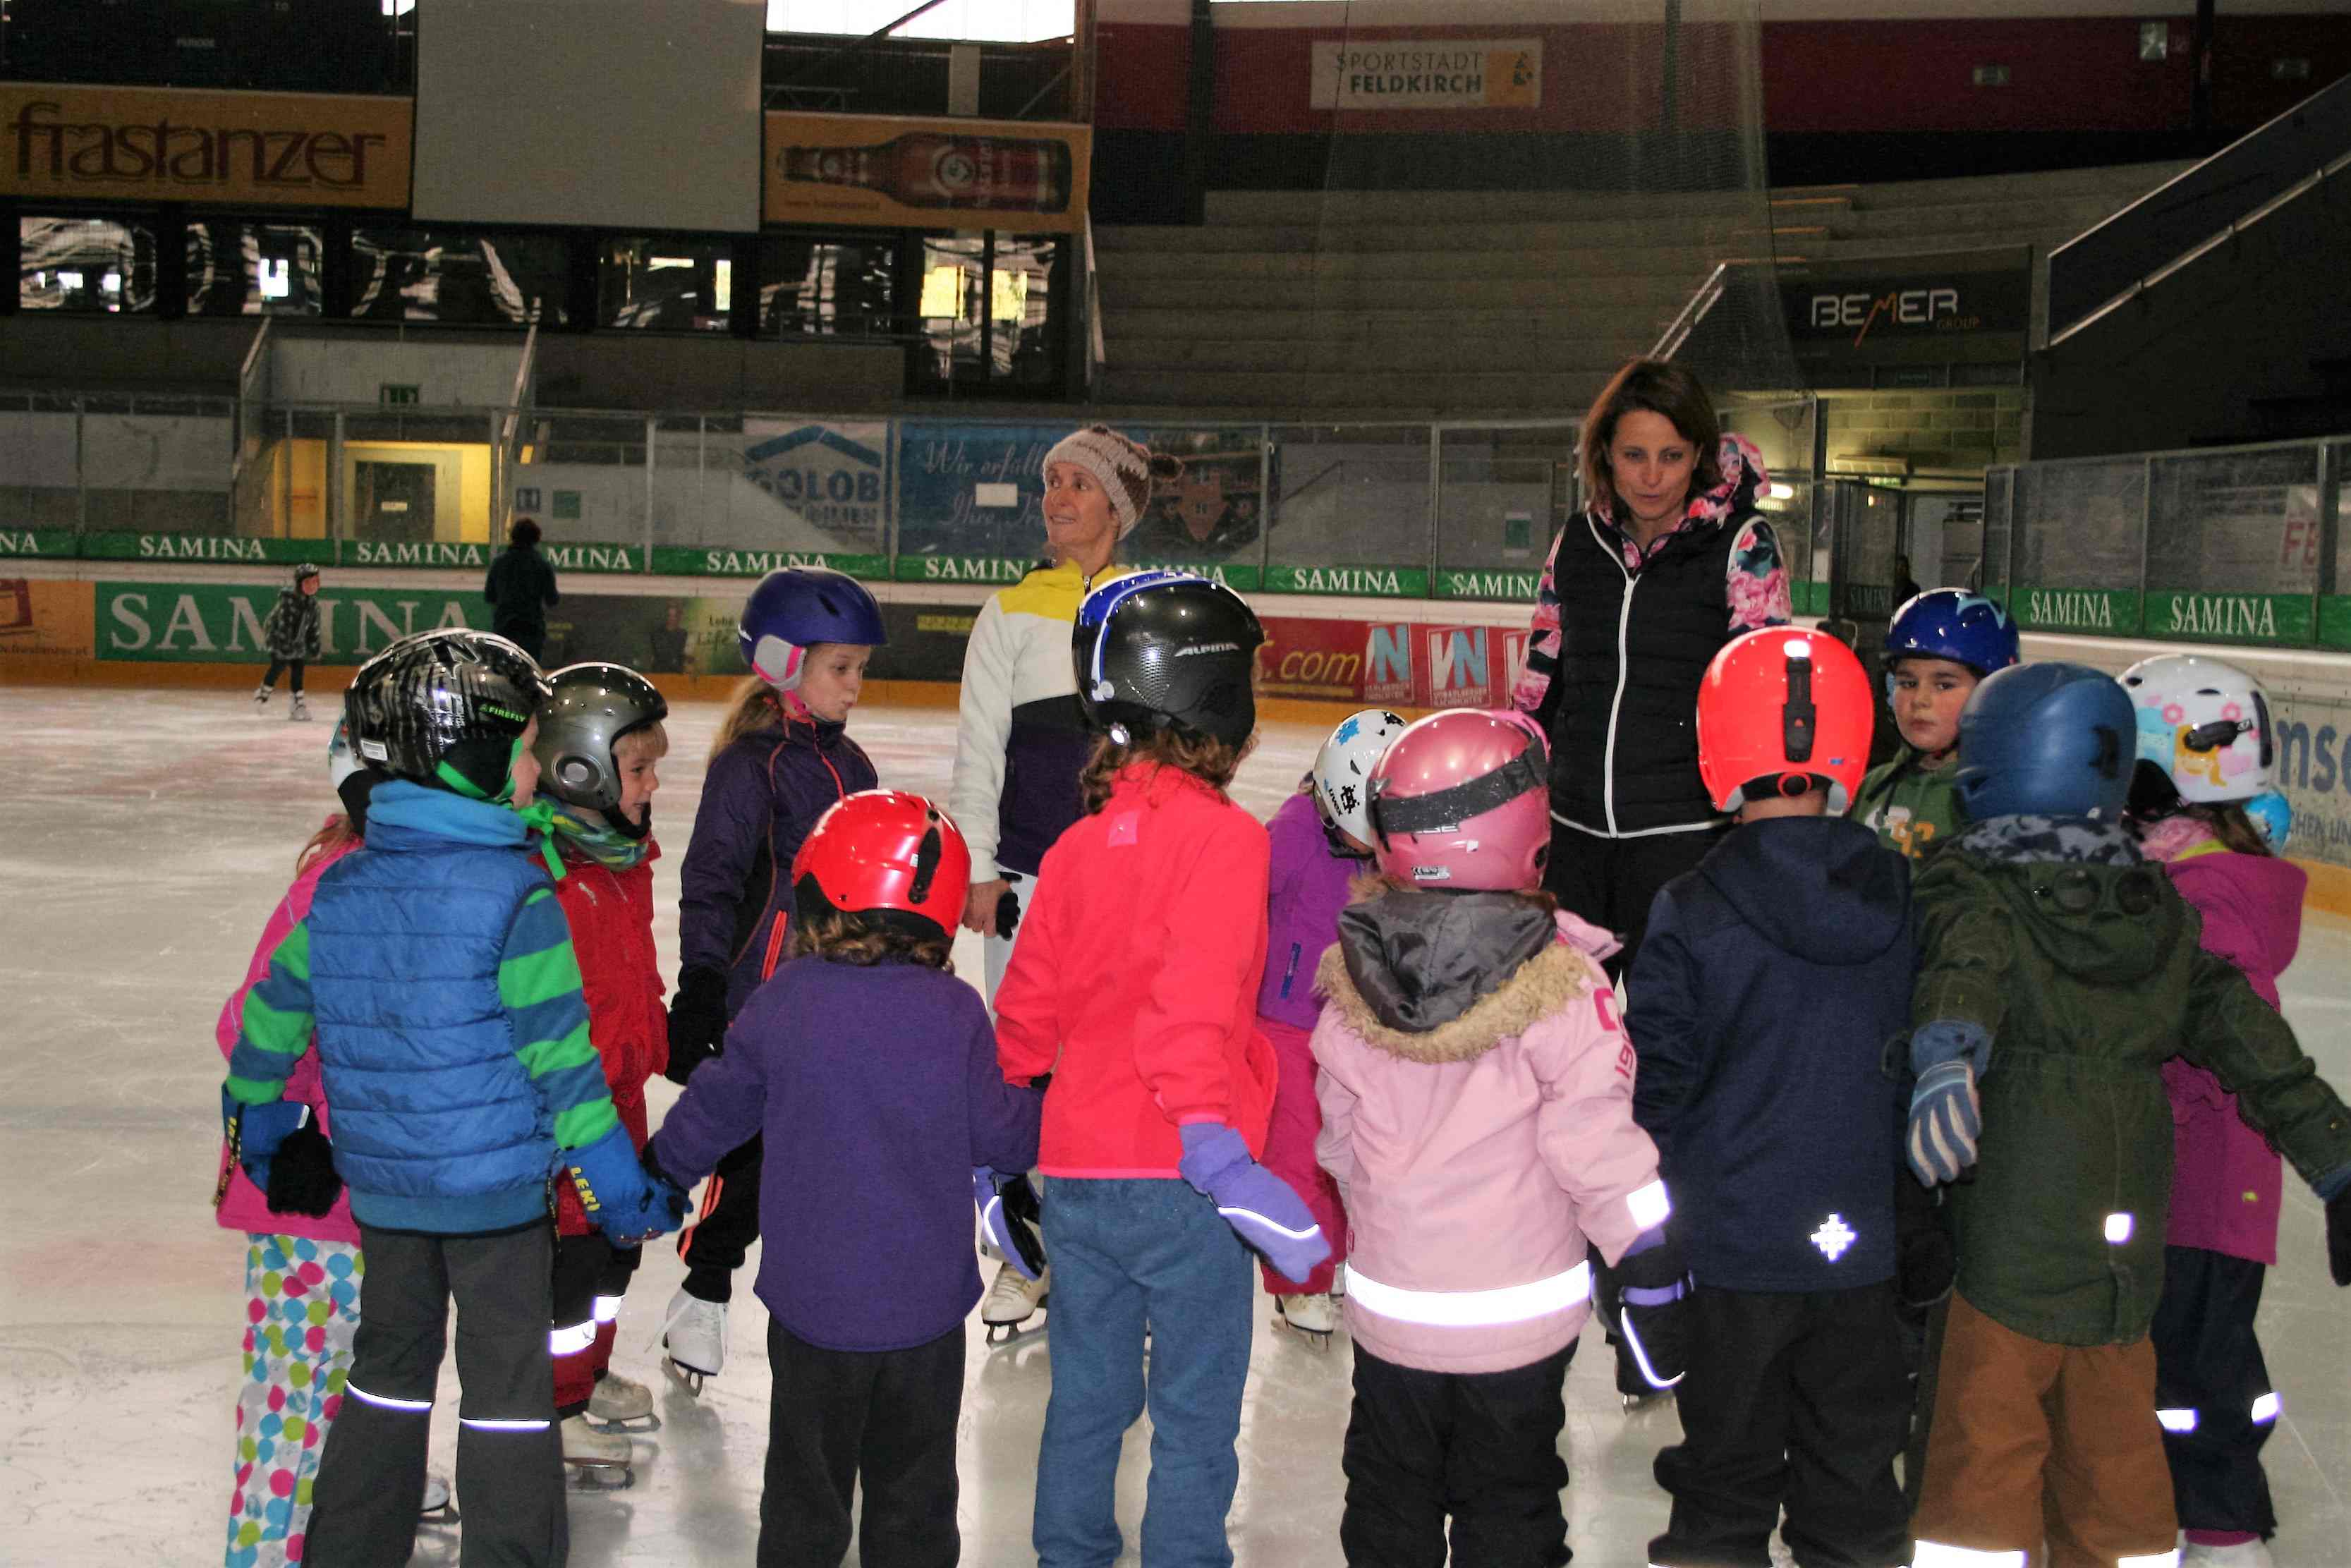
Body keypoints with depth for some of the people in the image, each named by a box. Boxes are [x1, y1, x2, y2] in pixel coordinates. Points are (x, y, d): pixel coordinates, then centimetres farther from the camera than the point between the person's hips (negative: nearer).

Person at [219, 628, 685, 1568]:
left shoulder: (339, 889, 1)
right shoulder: (518, 895, -18)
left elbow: (272, 1012, 10)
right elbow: (559, 1053, -17)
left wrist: (256, 1123, 27)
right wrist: (619, 1184, -9)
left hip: (381, 1184, 6)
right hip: (497, 1187, -6)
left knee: (390, 1363, 21)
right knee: (508, 1382, 7)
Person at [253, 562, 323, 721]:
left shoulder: (312, 603, -1)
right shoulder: (288, 598, -22)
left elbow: (313, 627, 7)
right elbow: (283, 622, -25)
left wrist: (314, 650, 8)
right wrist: (285, 645, -28)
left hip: (297, 640, 6)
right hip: (277, 637, -6)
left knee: (298, 670, 1)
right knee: (278, 666, -9)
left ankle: (297, 704, 6)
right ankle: (262, 695, 12)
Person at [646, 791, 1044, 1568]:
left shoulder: (780, 1006, -9)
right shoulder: (955, 1011, -10)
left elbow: (713, 1109, 3)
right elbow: (1001, 1132, -4)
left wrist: (658, 1168, 23)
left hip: (813, 1303, 0)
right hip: (926, 1305, 0)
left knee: (805, 1496, 15)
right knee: (913, 1494, 14)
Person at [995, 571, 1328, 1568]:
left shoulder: (1076, 846, 5)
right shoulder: (1222, 836, -13)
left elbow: (1024, 1016, 11)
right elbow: (1192, 1009, -23)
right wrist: (1219, 1152, -24)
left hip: (1075, 1176, 6)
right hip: (1178, 1184, -6)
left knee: (1085, 1400, 19)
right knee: (1195, 1421, 7)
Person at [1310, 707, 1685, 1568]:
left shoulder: (1355, 977, -7)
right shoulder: (1558, 986, -19)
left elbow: (1341, 1140, 4)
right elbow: (1598, 1144, -18)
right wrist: (1654, 1274, -8)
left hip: (1390, 1305, 3)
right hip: (1520, 1311, -3)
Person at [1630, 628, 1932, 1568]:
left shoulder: (1689, 916, -16)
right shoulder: (1909, 902, -5)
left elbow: (1654, 1095, -12)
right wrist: (1928, 1229, 14)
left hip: (1732, 1251, -2)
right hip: (1863, 1250, 3)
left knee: (1727, 1474, 13)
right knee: (1854, 1473, 18)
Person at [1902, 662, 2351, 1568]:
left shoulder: (1965, 889, -7)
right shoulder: (2158, 905, 8)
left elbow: (1965, 969, -30)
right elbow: (2248, 1037, 7)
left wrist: (1943, 1061, -49)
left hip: (2009, 1258, -5)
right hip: (2127, 1256, 5)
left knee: (1983, 1477, 3)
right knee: (2114, 1469, 17)